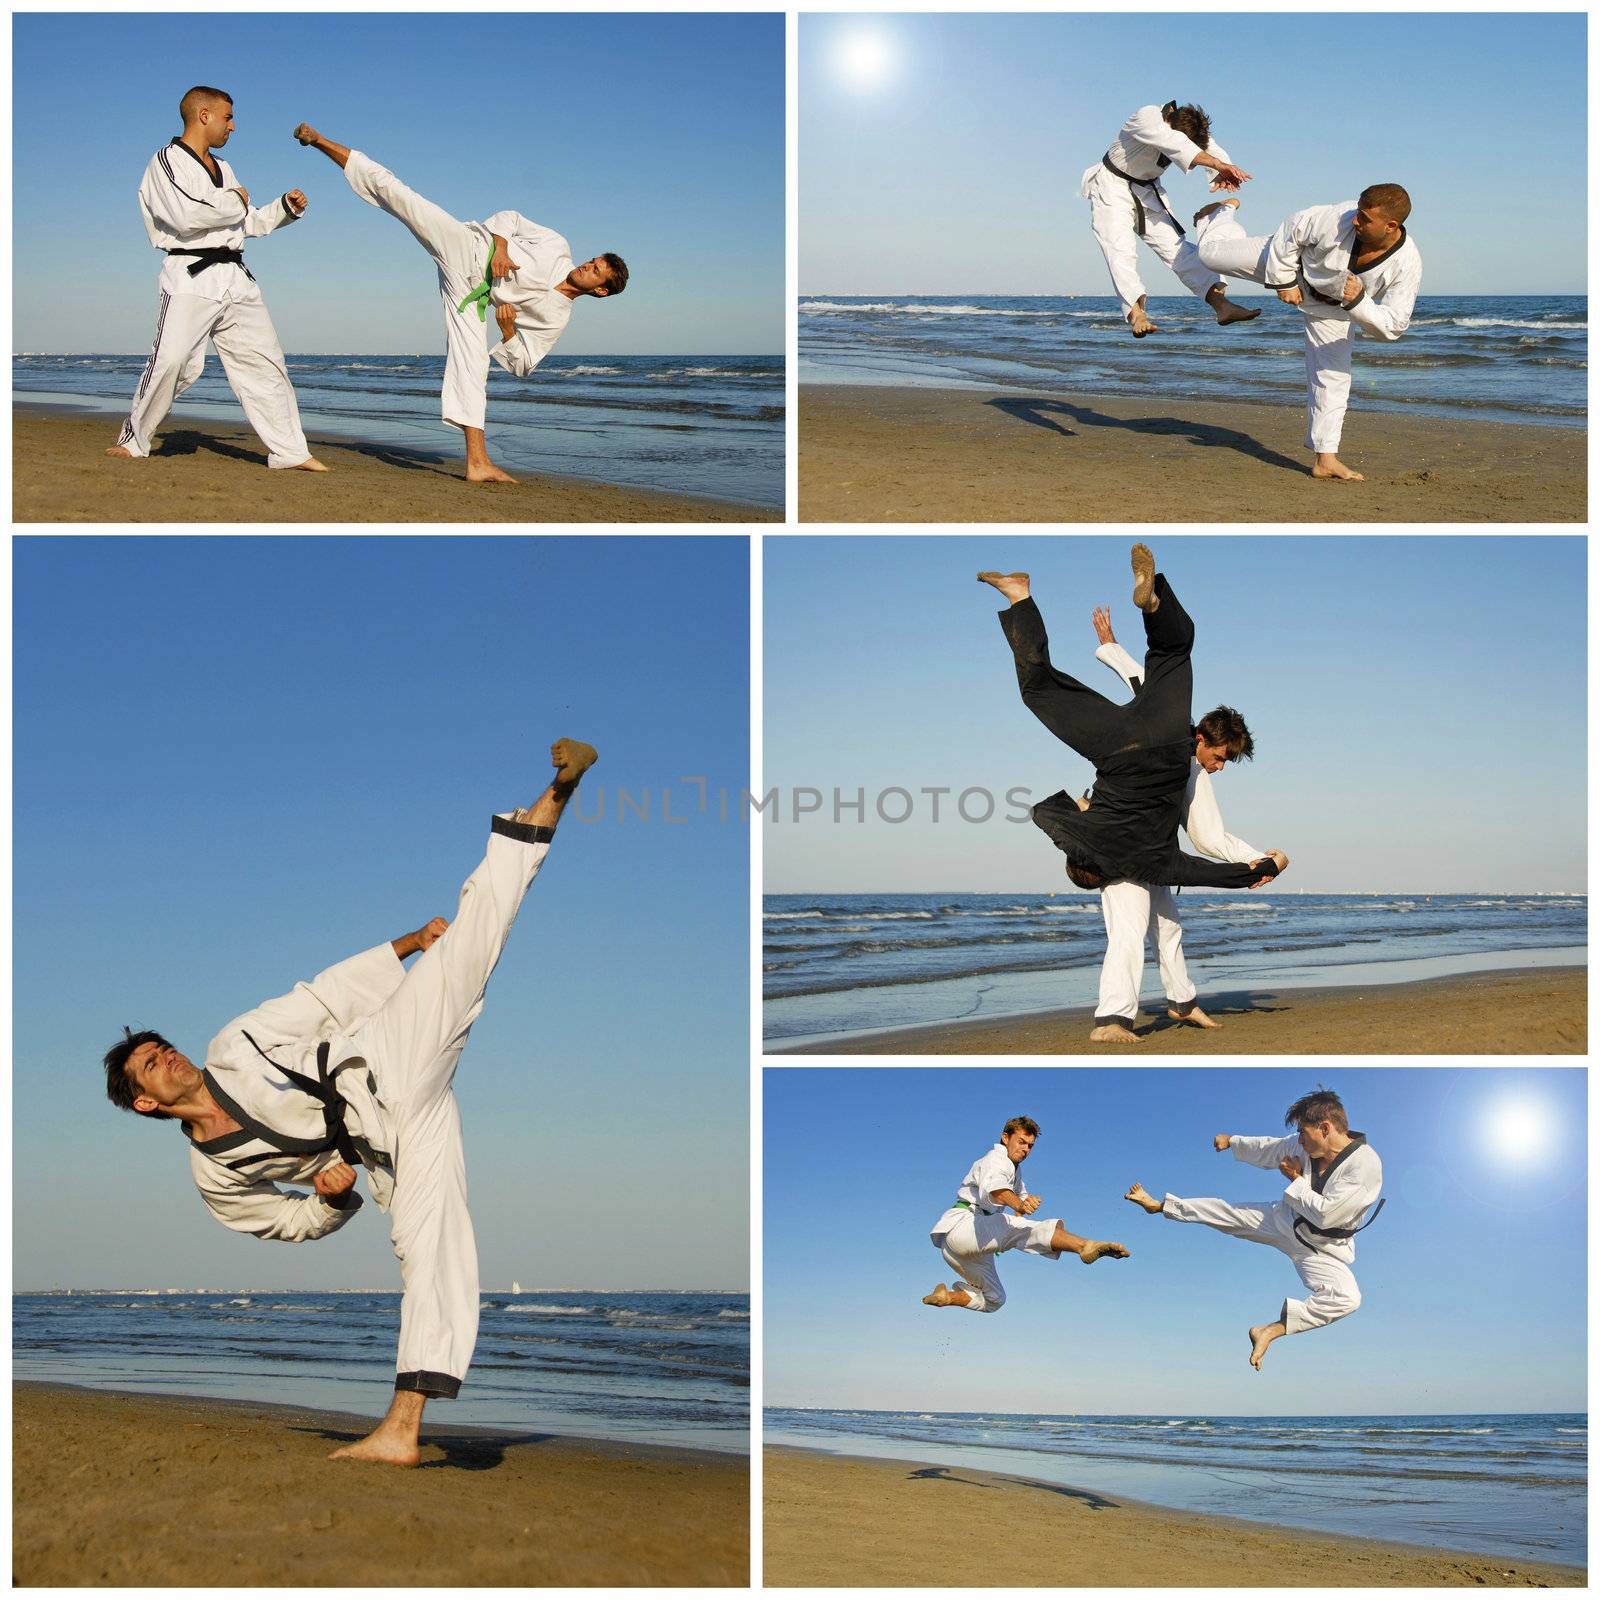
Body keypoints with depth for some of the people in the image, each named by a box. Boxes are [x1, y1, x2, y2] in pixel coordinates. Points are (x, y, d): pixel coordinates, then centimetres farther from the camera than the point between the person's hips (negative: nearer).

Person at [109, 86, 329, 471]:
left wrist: (285, 207, 14)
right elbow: (186, 215, -20)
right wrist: (235, 201, -7)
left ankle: (290, 451, 8)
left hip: (235, 279, 8)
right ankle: (133, 440, 3)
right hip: (191, 276, -8)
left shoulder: (221, 168, 22)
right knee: (171, 361, -14)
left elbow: (249, 223, 29)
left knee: (264, 360, 4)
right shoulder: (168, 161, -3)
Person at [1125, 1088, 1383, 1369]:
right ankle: (1160, 1205, 27)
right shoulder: (1306, 1145, -10)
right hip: (1288, 1220, 5)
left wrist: (1296, 1180, -18)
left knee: (1346, 1298, -31)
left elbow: (1325, 1215, -30)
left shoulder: (1366, 1165, -30)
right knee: (1228, 1211, 7)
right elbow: (1268, 1149, 11)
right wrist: (1231, 1141, 23)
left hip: (1320, 1249, -5)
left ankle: (1271, 1330, -26)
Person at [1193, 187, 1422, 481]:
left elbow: (1392, 325, -31)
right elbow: (1291, 230, -20)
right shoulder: (1341, 218, -39)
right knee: (1213, 252, 5)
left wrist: (1358, 301, -47)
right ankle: (1223, 212, 44)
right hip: (1295, 265, 0)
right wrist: (1284, 282, -16)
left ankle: (1325, 459, 10)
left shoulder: (1407, 265, -36)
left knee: (1332, 375, -2)